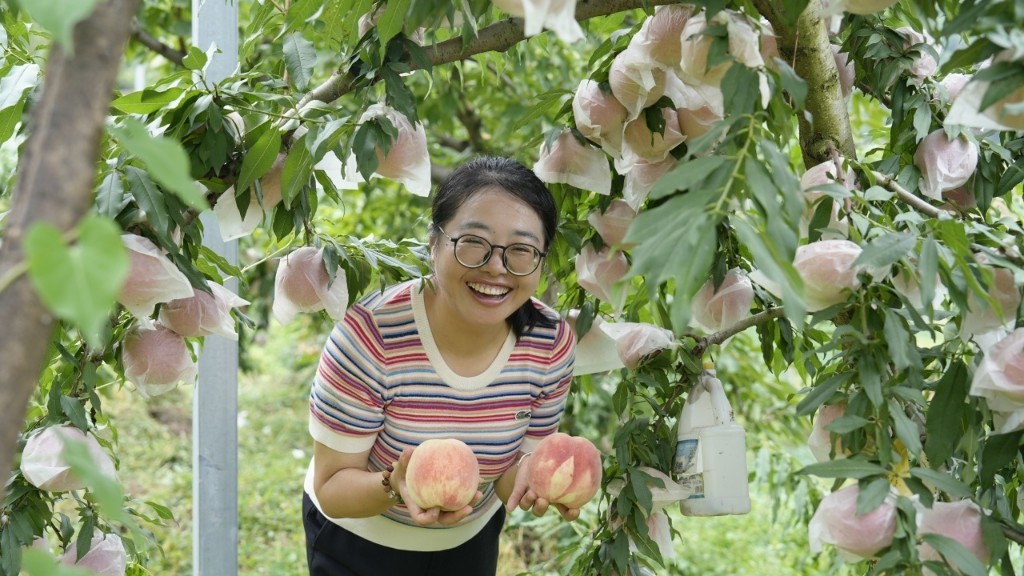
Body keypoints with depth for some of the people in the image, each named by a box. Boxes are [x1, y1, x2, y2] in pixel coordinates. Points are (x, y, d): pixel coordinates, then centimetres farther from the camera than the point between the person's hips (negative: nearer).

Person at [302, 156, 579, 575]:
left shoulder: (552, 345, -19)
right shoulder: (370, 335, -30)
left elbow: (516, 465, -7)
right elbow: (332, 487, -23)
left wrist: (526, 478, -30)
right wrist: (396, 487, -43)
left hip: (471, 542, 4)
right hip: (357, 541, -3)